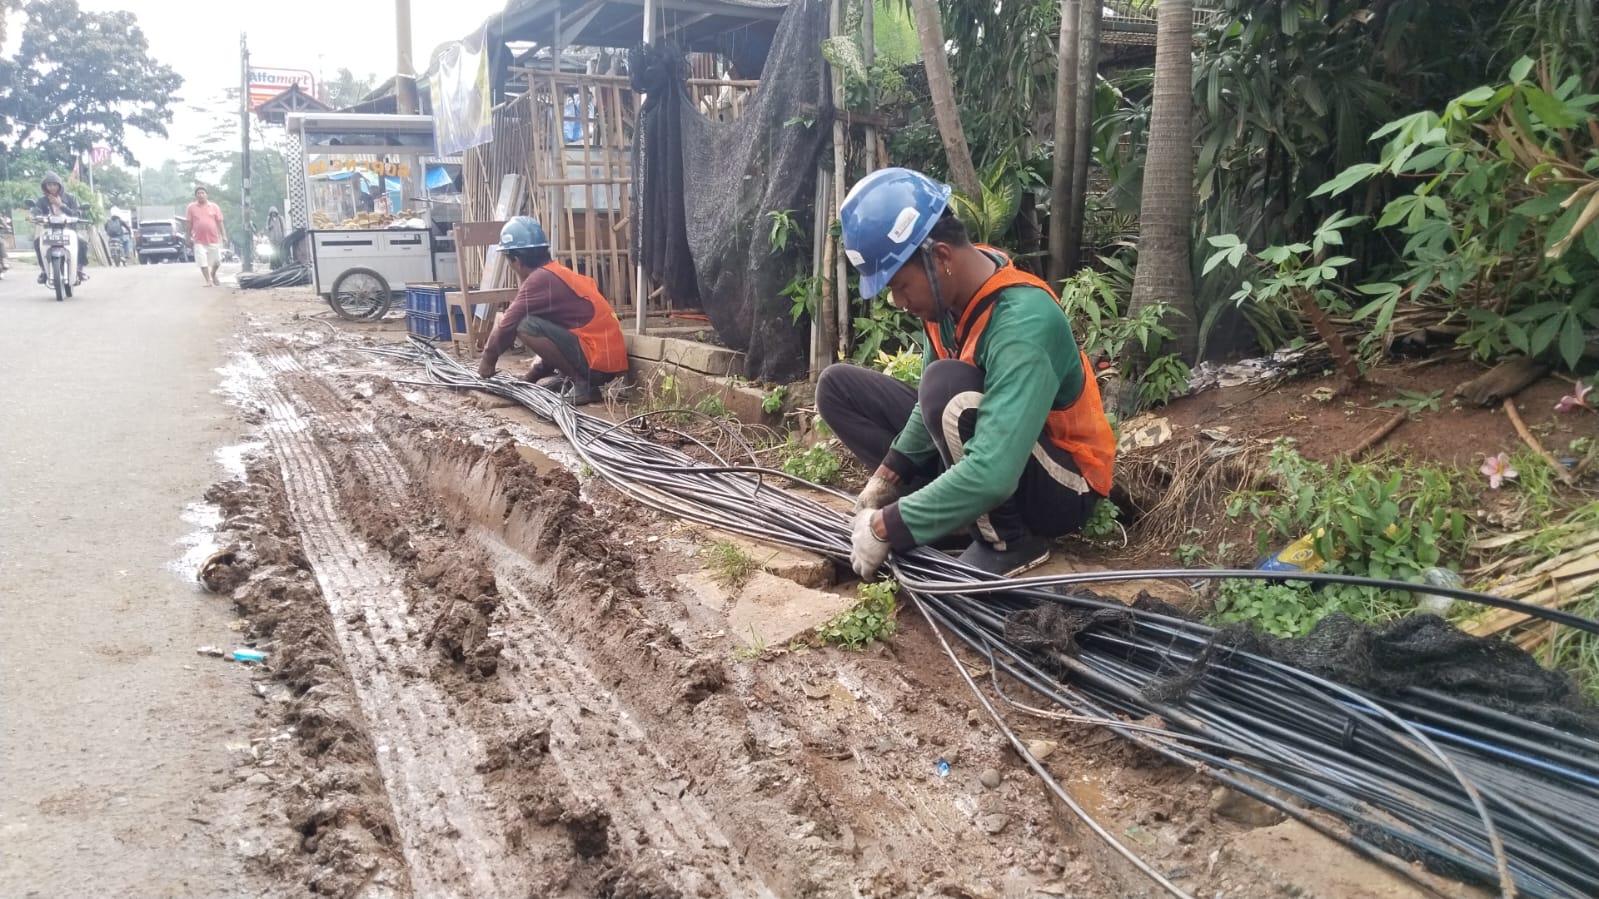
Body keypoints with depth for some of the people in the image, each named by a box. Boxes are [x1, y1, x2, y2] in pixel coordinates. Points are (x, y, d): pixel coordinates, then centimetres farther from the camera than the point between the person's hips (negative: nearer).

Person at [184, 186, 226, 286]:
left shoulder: (214, 207, 5)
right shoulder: (191, 207, 4)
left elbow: (219, 222, 6)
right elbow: (188, 224, 6)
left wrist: (223, 236, 0)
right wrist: (188, 237, 4)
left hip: (213, 239, 1)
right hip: (199, 241, -1)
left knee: (217, 261, 7)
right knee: (203, 263, -5)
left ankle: (213, 275, 34)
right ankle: (208, 281, 2)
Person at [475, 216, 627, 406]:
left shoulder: (539, 278, -11)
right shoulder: (558, 273, 18)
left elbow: (508, 324, -8)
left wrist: (488, 358, 7)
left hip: (598, 361, -10)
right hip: (609, 357, 10)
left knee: (526, 326, -16)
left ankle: (582, 384, -11)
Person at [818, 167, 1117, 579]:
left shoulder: (1021, 325, -33)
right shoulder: (950, 290, -10)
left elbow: (991, 476, -41)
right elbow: (932, 399, 4)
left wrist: (887, 527, -32)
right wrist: (887, 476, -6)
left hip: (1062, 486, -8)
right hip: (980, 444, 8)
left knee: (948, 384, -36)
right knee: (838, 387, 0)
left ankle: (1008, 540, -16)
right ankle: (945, 508, -2)